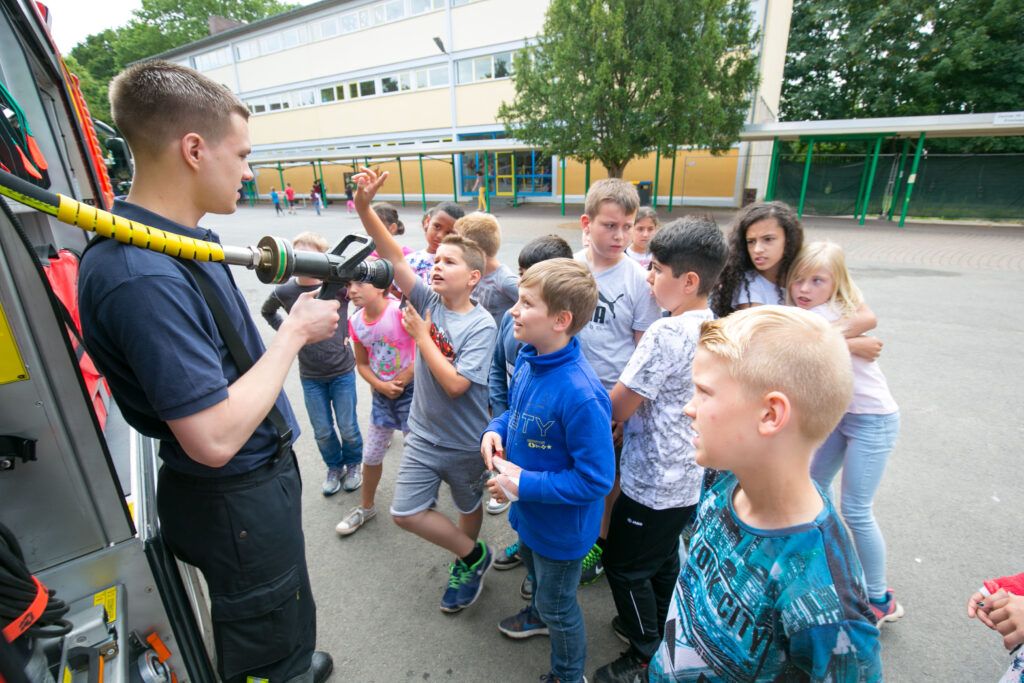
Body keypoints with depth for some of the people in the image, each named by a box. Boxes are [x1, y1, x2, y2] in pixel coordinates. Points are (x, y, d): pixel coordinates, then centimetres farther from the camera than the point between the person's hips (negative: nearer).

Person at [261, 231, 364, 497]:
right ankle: (334, 467, 37)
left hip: (342, 370, -2)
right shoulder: (284, 291, -6)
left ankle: (353, 464, 35)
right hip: (310, 375, 2)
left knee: (348, 427, 8)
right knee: (322, 432, 11)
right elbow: (267, 311, 16)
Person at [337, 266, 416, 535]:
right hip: (381, 393, 6)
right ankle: (366, 507, 38)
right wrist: (381, 386, -10)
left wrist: (401, 380, -17)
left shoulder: (400, 311, -21)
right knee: (371, 455, 15)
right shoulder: (356, 322, -1)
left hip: (409, 390, -5)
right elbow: (362, 363, 8)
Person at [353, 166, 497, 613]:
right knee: (406, 512, 5)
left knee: (469, 508, 18)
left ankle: (466, 563, 48)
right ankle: (473, 556, 26)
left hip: (464, 443, -4)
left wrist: (422, 336, -22)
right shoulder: (428, 301, -6)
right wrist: (364, 207, -28)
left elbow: (455, 384, -28)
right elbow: (393, 258, -17)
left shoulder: (481, 325, -20)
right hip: (423, 434, 4)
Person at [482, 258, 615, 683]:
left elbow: (596, 479, -30)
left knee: (558, 605, 20)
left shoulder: (580, 394, -38)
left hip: (561, 525, -7)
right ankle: (540, 614, 69)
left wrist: (525, 485, -27)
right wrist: (496, 429, -11)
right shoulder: (527, 359, -12)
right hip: (530, 510, 8)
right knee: (533, 567, 36)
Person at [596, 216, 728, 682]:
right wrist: (633, 418, 6)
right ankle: (659, 630, 49)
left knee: (624, 566, 13)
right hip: (689, 477, 9)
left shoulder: (666, 333, -28)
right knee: (664, 558, 27)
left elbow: (617, 408, -22)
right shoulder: (713, 329, 0)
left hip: (652, 483, -9)